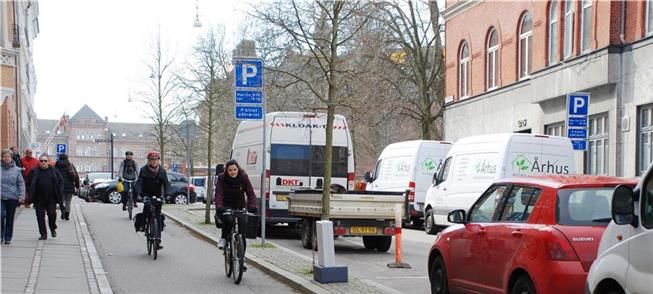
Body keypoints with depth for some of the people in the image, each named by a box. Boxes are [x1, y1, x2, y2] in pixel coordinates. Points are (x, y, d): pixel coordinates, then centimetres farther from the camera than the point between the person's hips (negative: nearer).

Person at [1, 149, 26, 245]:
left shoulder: (16, 170, 0)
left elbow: (21, 183, 2)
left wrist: (21, 196, -6)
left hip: (12, 197, 1)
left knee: (10, 219, 9)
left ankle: (8, 238, 18)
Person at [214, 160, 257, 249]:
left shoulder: (243, 177, -10)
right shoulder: (222, 178, -12)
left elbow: (251, 194, -15)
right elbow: (218, 194, -23)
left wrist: (252, 206, -33)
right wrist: (219, 206, -41)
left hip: (240, 206, 2)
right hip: (226, 206, -2)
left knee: (243, 223, -17)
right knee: (228, 220, -31)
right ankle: (223, 239, -7)